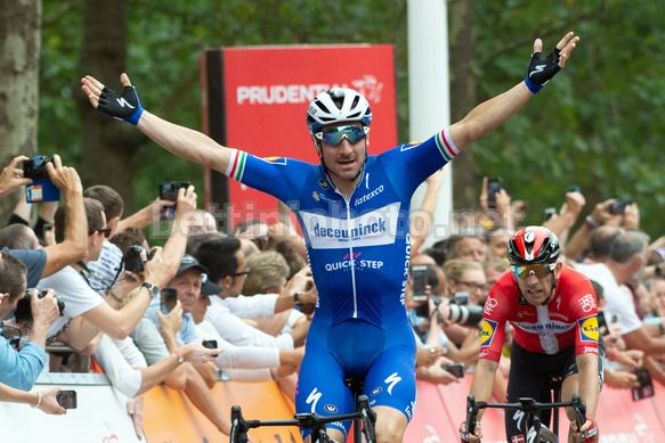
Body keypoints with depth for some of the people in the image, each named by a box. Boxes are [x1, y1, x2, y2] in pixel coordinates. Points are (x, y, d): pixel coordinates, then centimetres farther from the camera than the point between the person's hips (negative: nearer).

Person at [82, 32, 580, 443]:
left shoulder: (396, 171, -6)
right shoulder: (300, 183, -3)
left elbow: (469, 128, -11)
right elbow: (210, 152, -2)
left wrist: (533, 83, -20)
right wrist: (135, 116, -3)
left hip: (389, 338, -1)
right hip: (329, 341, 1)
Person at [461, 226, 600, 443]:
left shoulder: (578, 289, -37)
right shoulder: (502, 294, -33)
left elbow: (588, 361, -46)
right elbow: (487, 363, -37)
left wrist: (587, 418, -61)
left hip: (574, 350, -2)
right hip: (528, 356, 2)